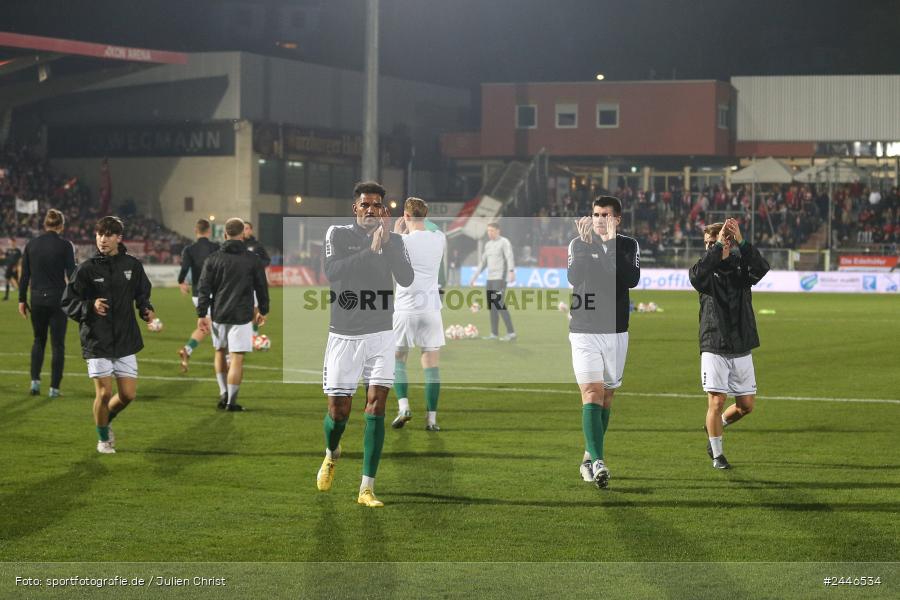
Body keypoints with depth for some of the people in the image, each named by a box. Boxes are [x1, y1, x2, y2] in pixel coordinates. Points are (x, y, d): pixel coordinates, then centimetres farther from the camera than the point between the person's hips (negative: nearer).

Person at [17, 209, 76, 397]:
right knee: (58, 344, 6)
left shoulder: (31, 245, 2)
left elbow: (24, 276, 4)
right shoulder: (65, 246, -8)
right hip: (58, 299, -3)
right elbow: (71, 275, -8)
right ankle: (54, 387, 4)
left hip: (37, 299, 3)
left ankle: (35, 380, 7)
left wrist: (22, 300, 11)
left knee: (39, 340, 20)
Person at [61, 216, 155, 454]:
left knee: (128, 395, 3)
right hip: (97, 341, -3)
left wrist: (146, 310, -3)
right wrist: (90, 307, -20)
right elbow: (68, 303, -3)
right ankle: (103, 439, 18)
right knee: (103, 393, -5)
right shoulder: (87, 268, -6)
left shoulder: (132, 265, 2)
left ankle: (106, 420, 34)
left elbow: (142, 293, 17)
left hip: (126, 341, 3)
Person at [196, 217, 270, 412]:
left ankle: (223, 393, 17)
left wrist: (201, 315, 0)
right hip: (242, 316, -2)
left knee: (220, 352, 22)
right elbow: (262, 287, 5)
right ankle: (231, 401, -2)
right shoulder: (253, 260, -2)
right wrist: (263, 311, 19)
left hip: (218, 315, 2)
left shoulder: (213, 259, 1)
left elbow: (204, 289, -2)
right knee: (236, 359, -1)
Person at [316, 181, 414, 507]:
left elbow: (407, 279, -9)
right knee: (338, 411, 0)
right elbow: (332, 272, -16)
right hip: (343, 335, -1)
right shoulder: (338, 234, 2)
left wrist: (388, 240, -14)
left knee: (376, 404, -10)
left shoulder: (394, 241, 7)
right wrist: (370, 250, -19)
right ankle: (331, 455, 35)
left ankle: (367, 488, -10)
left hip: (380, 334, 1)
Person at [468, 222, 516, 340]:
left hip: (500, 278, -8)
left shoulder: (504, 242, -9)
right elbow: (483, 263, 24)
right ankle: (494, 334, 11)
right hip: (490, 278, 8)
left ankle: (511, 332, -14)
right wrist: (474, 277, 23)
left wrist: (511, 271, -43)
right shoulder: (488, 244, 17)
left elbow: (510, 257, -26)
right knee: (491, 305, 6)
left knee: (498, 304, -15)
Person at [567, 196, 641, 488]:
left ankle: (590, 458, 26)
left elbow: (632, 279, -14)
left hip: (616, 332, 2)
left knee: (606, 396, 11)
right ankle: (597, 462, -25)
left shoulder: (629, 246, 4)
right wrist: (586, 243, -23)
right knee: (592, 394, -15)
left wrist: (611, 244, -18)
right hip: (583, 333, -2)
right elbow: (573, 277, -16)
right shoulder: (578, 244, 1)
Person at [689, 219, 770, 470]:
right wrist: (718, 247, -31)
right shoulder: (708, 272, -2)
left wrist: (741, 241, -31)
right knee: (716, 402, -7)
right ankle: (717, 454, 11)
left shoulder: (740, 268, 2)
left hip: (742, 349, 3)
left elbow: (761, 268, -20)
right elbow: (697, 276, -27)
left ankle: (715, 426, 34)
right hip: (714, 349, -3)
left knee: (746, 405, 5)